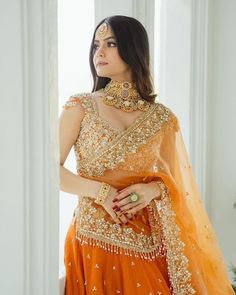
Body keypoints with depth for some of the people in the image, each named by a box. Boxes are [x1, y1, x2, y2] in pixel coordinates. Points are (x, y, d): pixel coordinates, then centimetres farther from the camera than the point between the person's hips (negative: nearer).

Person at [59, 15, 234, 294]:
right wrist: (100, 191, -17)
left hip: (148, 243, 2)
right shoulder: (80, 106, -3)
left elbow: (175, 182, 9)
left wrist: (152, 189, -12)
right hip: (95, 238, -2)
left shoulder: (162, 118, 2)